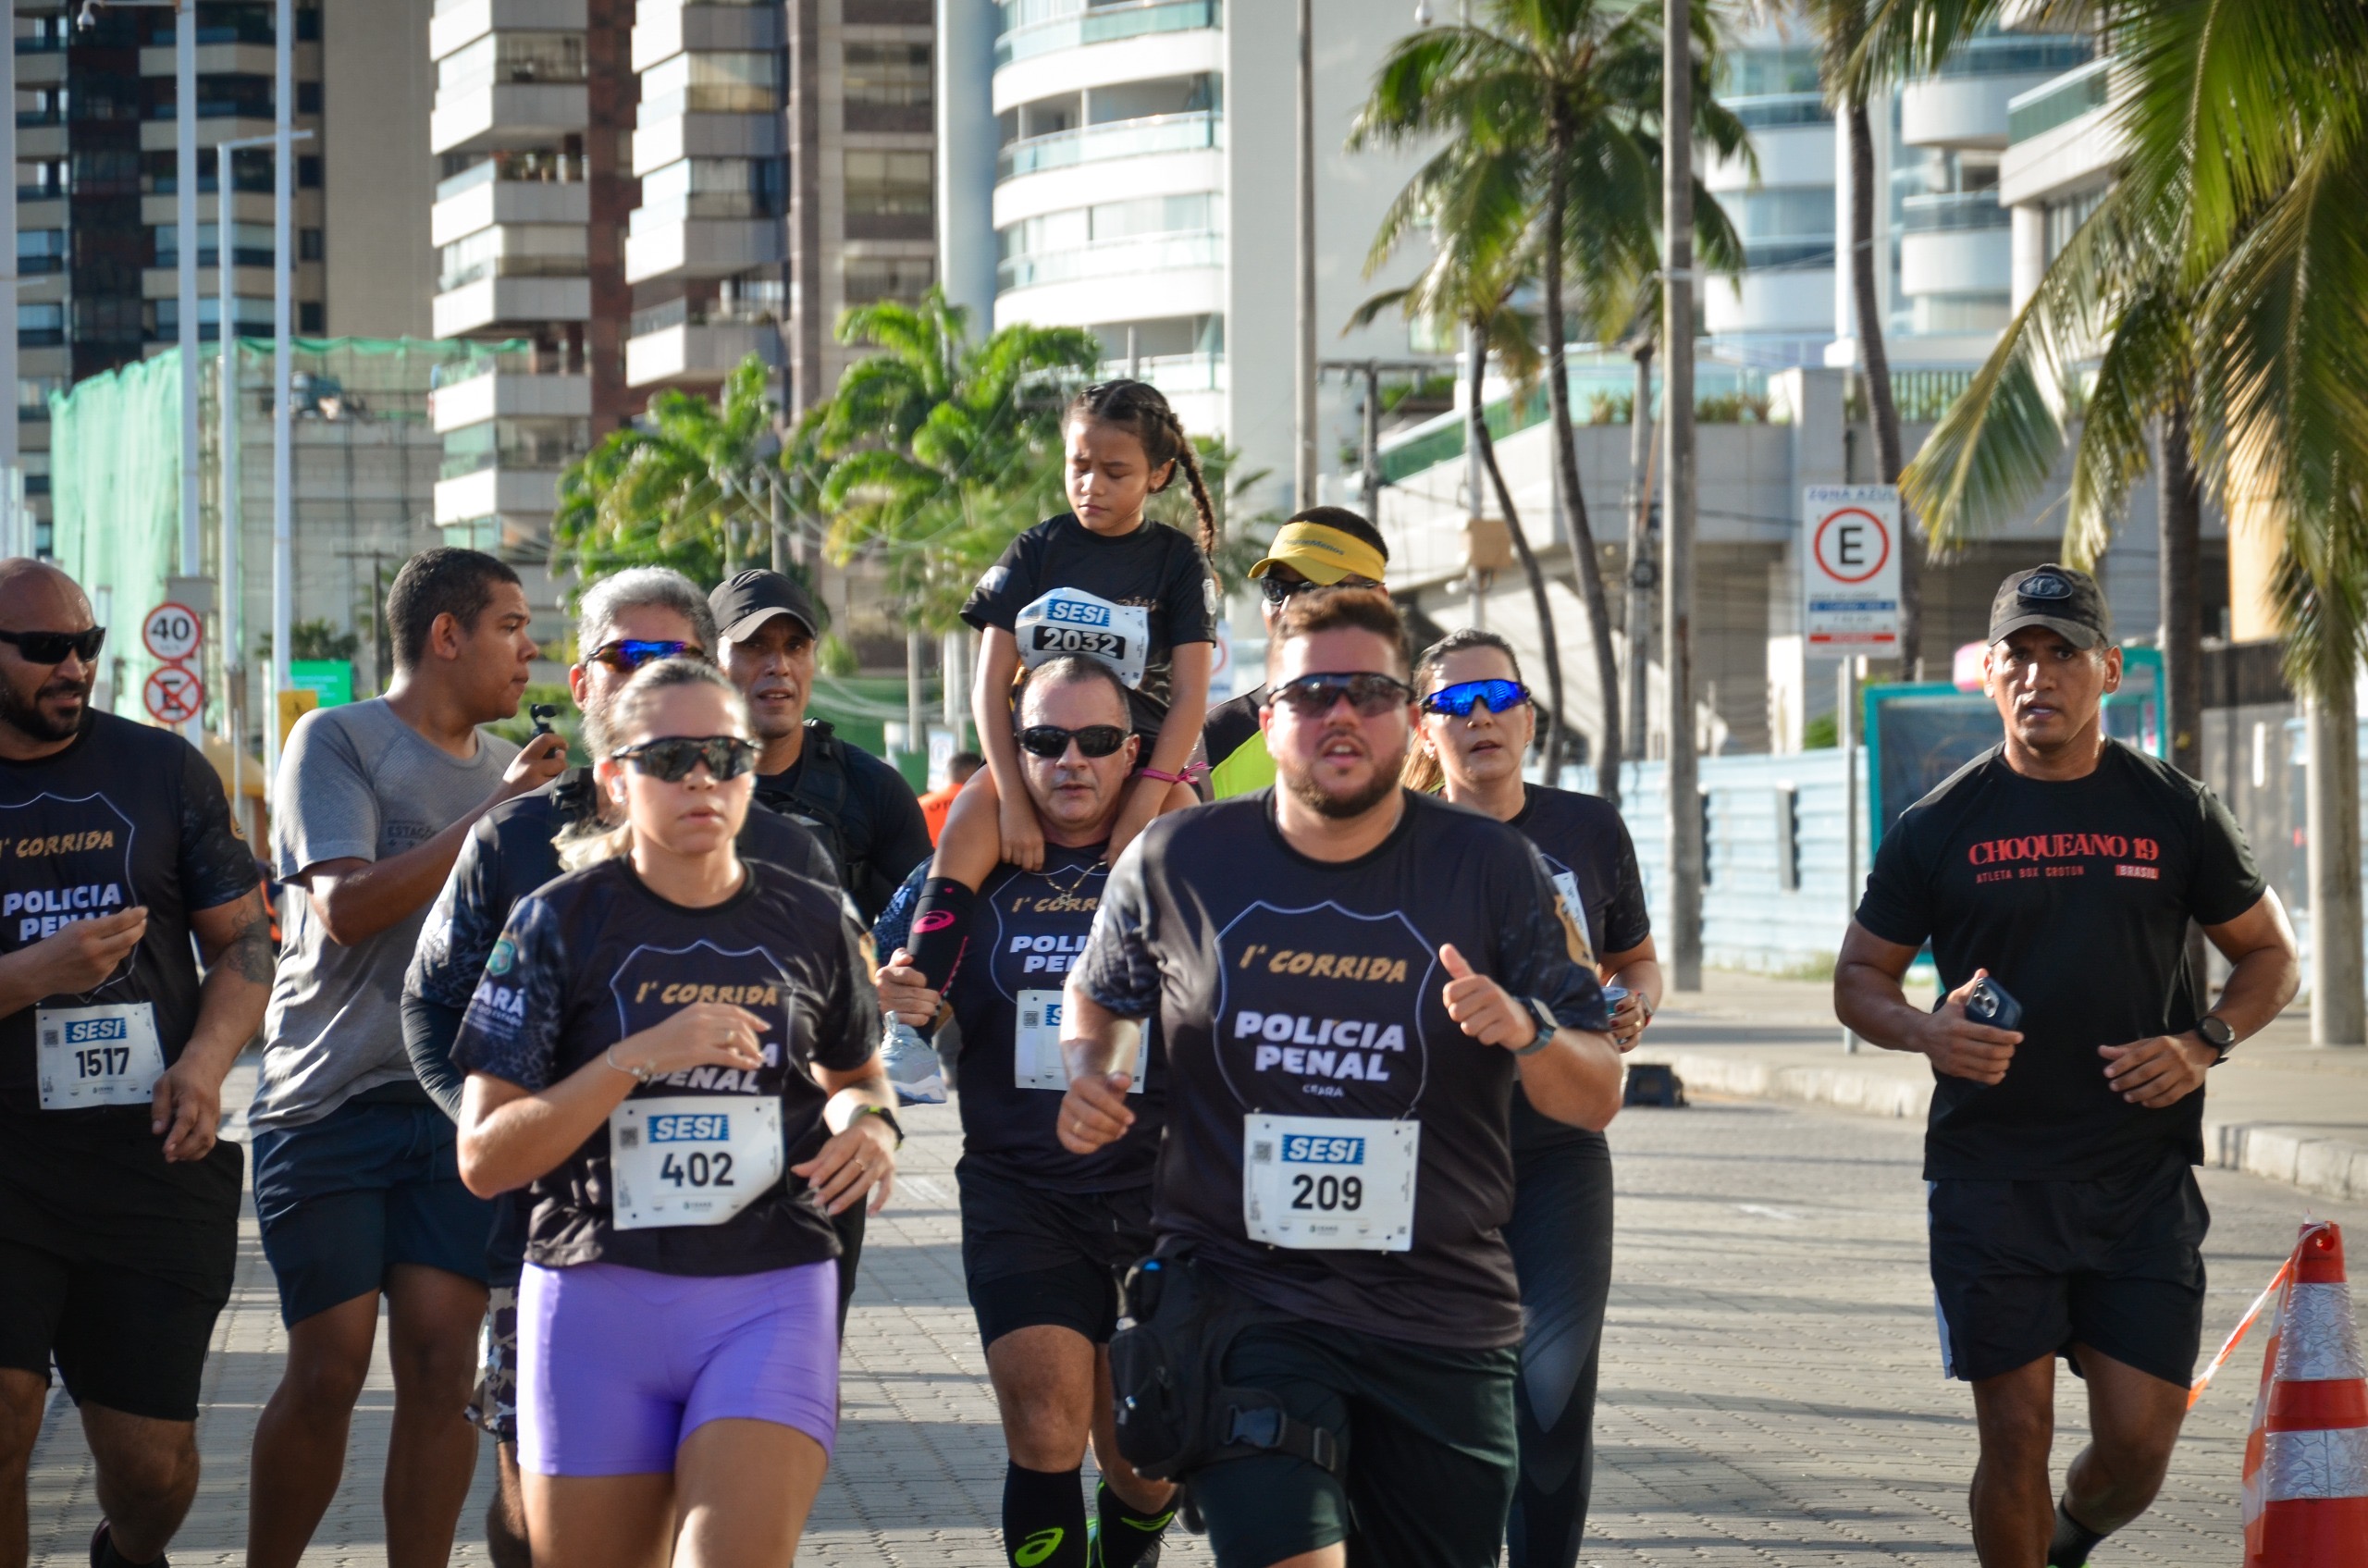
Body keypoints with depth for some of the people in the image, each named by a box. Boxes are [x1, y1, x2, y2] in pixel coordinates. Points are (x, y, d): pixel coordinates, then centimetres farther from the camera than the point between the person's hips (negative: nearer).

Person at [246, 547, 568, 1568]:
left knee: (441, 1367, -5)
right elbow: (346, 906, -15)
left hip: (460, 1104, 4)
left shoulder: (513, 772, 15)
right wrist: (493, 814, -15)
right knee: (328, 1371, -5)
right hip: (329, 1102, -4)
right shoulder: (336, 741, -2)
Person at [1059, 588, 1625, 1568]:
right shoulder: (1175, 863, 1)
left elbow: (1597, 1100, 1)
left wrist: (1529, 1035, -20)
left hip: (1441, 1326, 2)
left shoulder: (1491, 870, 0)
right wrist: (1087, 1074, 0)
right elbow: (1097, 993, 21)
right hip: (1240, 1296, -2)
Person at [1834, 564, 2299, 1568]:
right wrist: (1926, 1032, -12)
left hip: (2143, 1176, 1)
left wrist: (2203, 1044, -5)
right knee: (2016, 1437, -3)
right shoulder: (1939, 826, 3)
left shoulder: (2174, 812, 6)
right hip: (1990, 1176, -1)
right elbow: (1858, 978, 10)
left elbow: (2269, 957, 15)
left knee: (2139, 1441, -1)